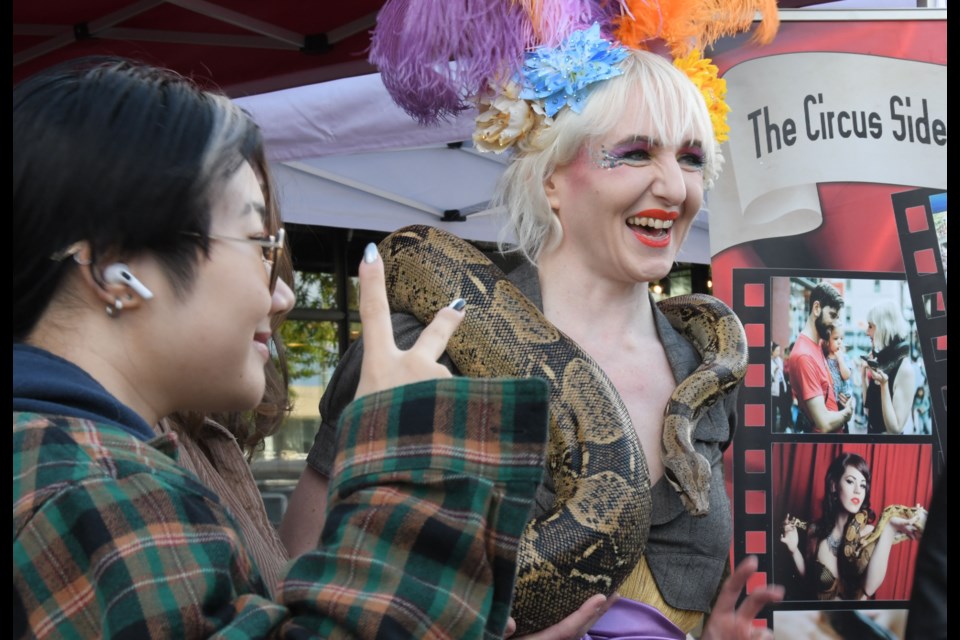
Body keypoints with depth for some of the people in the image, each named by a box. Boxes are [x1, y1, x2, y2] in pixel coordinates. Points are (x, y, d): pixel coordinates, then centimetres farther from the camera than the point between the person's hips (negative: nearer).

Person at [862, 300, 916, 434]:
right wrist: (864, 374, 2)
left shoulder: (904, 369, -19)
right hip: (872, 432, 7)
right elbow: (869, 411, 5)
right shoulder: (879, 360, 2)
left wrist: (883, 384, -28)